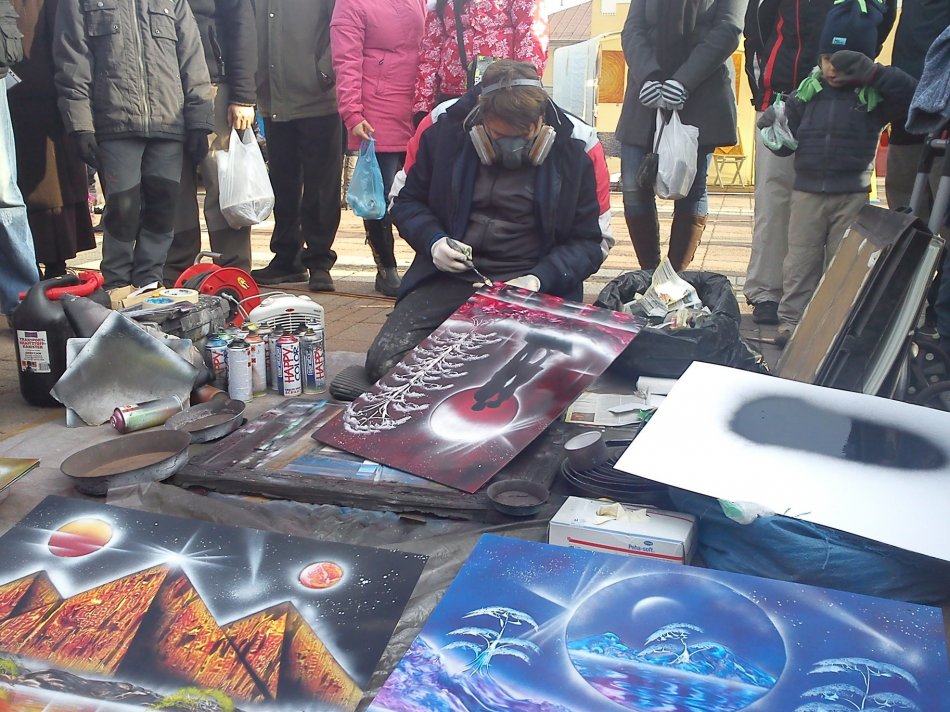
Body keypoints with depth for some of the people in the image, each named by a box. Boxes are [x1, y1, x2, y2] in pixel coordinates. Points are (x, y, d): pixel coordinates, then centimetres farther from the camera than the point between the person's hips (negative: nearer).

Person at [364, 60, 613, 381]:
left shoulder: (579, 146, -8)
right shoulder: (442, 125, -5)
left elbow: (592, 240, 2)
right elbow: (405, 199, 11)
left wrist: (539, 279, -15)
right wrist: (432, 241, -10)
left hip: (536, 287, -1)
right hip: (448, 278, 2)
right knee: (383, 364, -18)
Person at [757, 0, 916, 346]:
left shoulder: (875, 96, -5)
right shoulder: (808, 91, 2)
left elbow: (912, 94, -18)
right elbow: (784, 118, 6)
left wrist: (873, 73, -27)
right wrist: (772, 123, -18)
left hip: (852, 195, -2)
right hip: (807, 191, 2)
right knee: (800, 260, 7)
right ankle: (791, 320, 14)